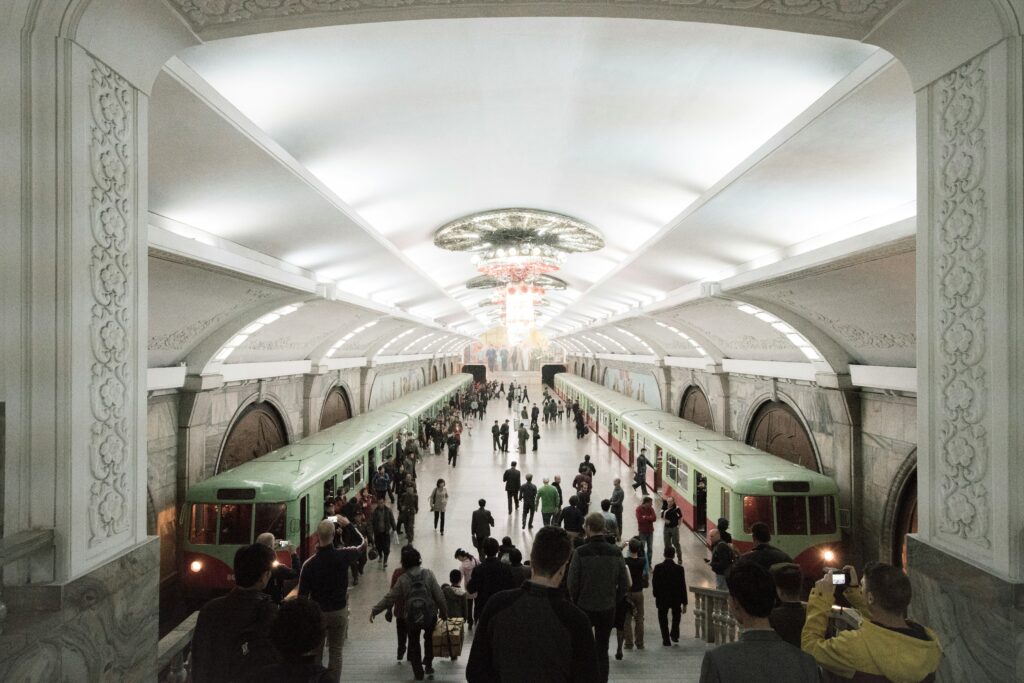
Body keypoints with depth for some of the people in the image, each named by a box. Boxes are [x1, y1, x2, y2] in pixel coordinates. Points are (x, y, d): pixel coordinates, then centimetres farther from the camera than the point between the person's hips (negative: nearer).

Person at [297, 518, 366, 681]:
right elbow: (363, 543, 4)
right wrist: (348, 524, 12)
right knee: (336, 653, 13)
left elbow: (303, 595, -10)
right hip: (339, 611, 1)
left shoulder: (309, 564, -18)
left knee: (315, 653, 16)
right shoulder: (343, 556, -16)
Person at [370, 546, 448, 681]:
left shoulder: (402, 579, -13)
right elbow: (439, 596, -11)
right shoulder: (428, 574, -13)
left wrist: (374, 610, -1)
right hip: (430, 616, 1)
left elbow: (389, 598, -12)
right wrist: (444, 612, 2)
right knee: (429, 639, 28)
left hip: (412, 618, -1)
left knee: (414, 643, 21)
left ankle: (418, 672, 24)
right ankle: (428, 665, 34)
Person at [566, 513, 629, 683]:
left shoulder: (580, 552, -17)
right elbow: (624, 584, -2)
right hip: (608, 609, 3)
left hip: (584, 607, -2)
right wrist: (614, 601, 10)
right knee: (602, 650, 14)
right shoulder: (616, 553, -7)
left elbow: (571, 582, -14)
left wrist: (575, 601, 4)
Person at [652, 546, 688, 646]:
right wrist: (684, 603, 0)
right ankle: (674, 634, 20)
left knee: (663, 619, 13)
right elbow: (683, 586, -8)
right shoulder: (679, 568, -12)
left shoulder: (658, 568, -13)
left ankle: (666, 640, 12)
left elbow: (654, 584, -9)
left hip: (662, 599, -1)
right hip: (676, 599, 1)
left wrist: (656, 595, 10)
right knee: (676, 616, 28)